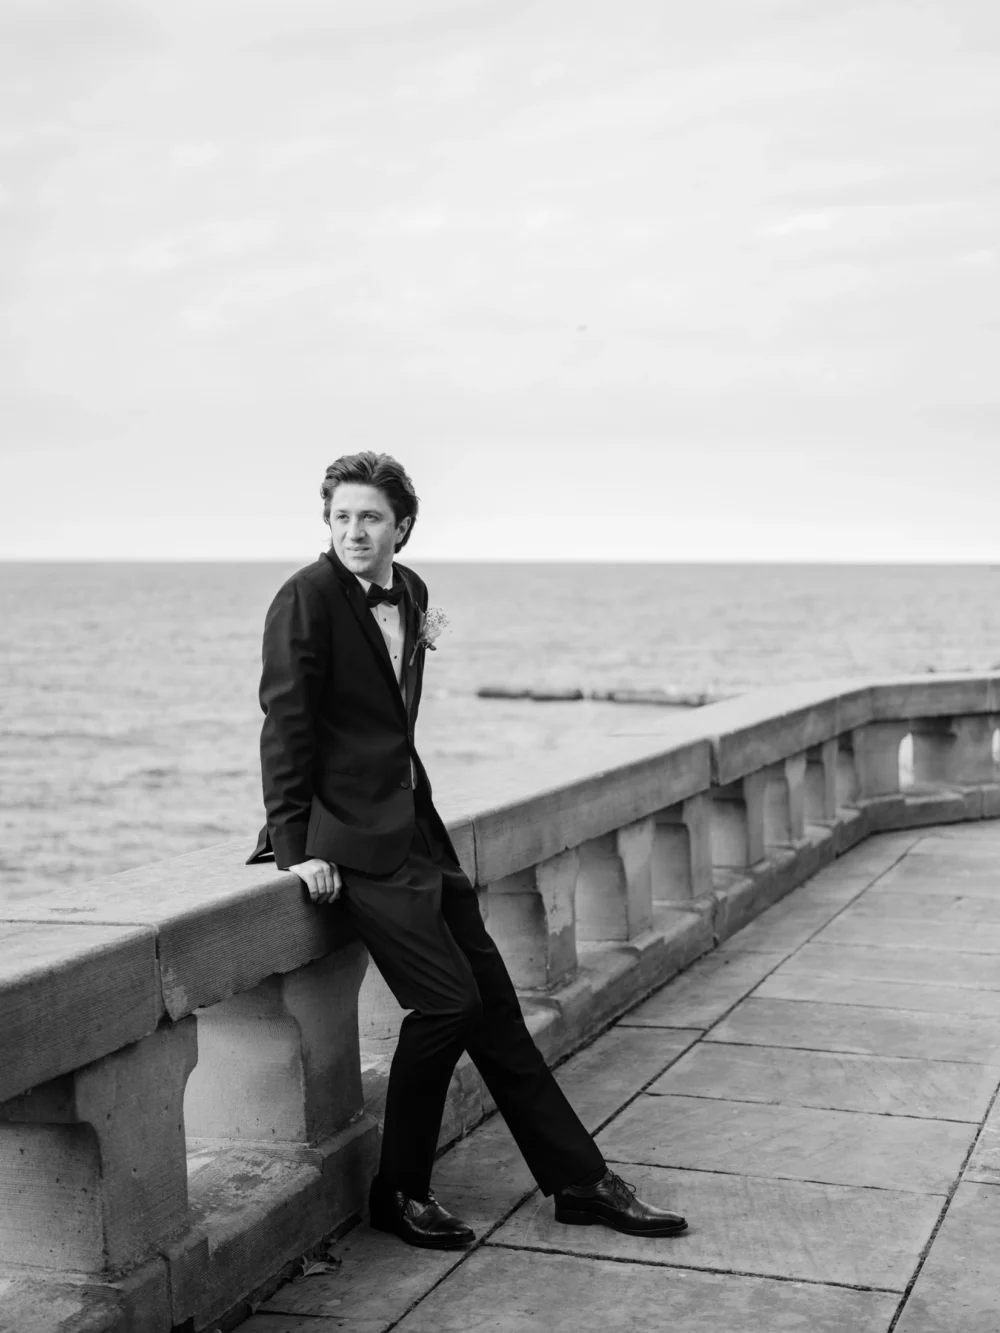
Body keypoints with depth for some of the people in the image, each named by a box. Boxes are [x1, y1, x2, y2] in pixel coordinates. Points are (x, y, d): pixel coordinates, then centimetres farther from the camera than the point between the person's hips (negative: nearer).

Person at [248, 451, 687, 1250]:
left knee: (492, 1001, 9)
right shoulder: (307, 598, -12)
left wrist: (419, 804, 14)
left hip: (414, 825, 8)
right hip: (352, 838, -8)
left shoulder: (410, 591, 11)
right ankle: (399, 1193, 7)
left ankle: (580, 1181, 17)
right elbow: (285, 726, -13)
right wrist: (296, 848, -15)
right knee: (446, 1002, -12)